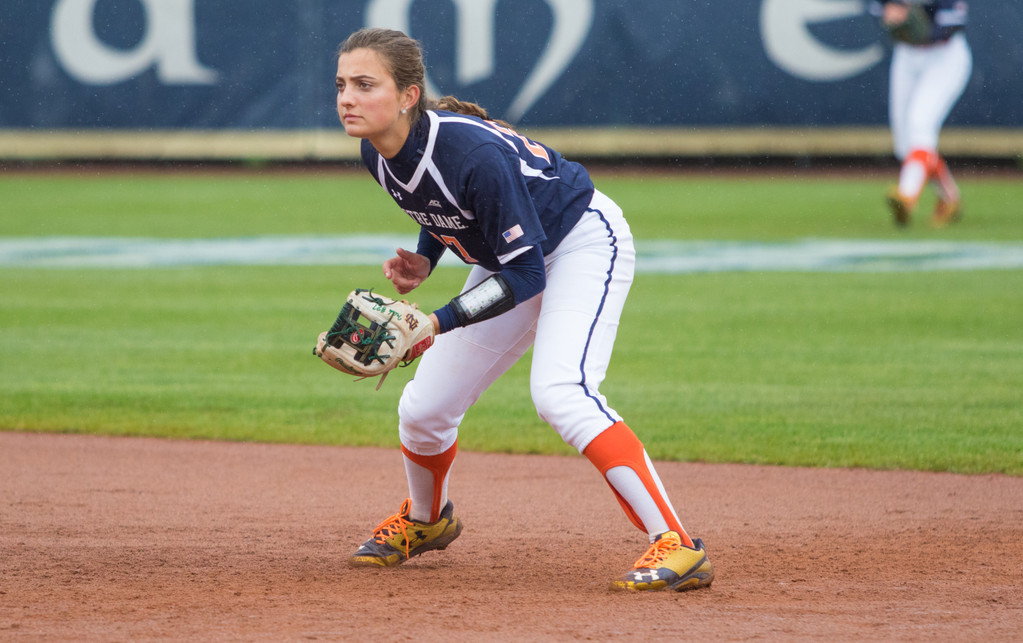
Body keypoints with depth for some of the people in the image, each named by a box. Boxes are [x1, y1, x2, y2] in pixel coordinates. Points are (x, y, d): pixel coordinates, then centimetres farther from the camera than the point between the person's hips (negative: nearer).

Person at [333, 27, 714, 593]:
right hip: (511, 259, 8)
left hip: (583, 244, -8)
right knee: (421, 410, 8)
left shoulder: (473, 153, -36)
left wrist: (437, 323, -36)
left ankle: (675, 546, -35)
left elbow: (524, 274, -30)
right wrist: (423, 260, -7)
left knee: (559, 392, -32)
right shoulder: (379, 154, -12)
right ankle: (425, 521, 41)